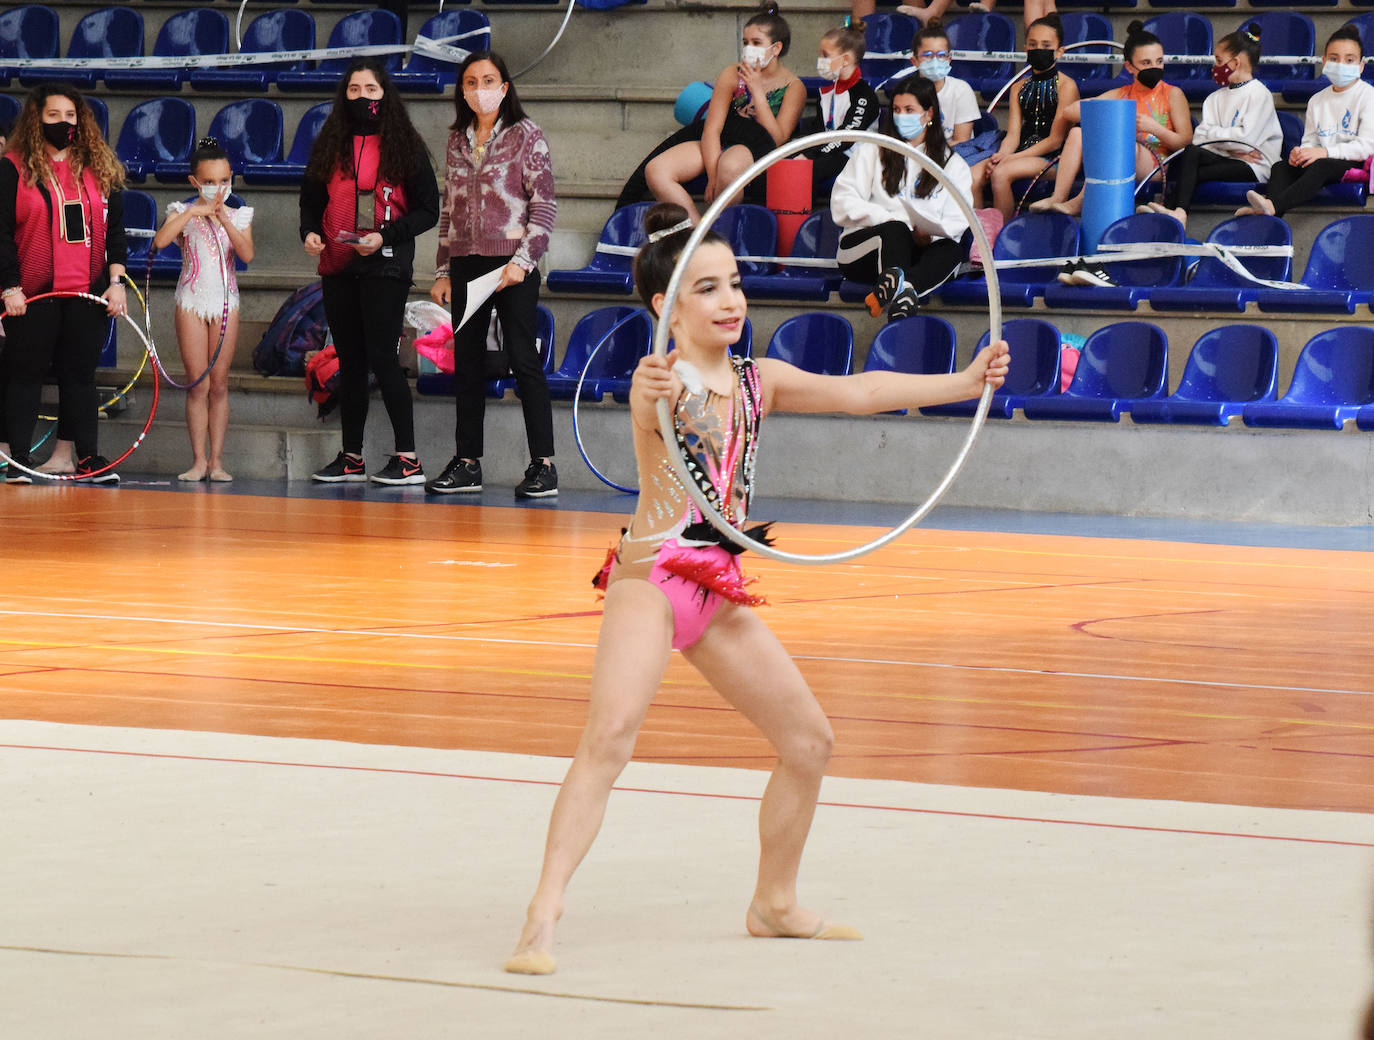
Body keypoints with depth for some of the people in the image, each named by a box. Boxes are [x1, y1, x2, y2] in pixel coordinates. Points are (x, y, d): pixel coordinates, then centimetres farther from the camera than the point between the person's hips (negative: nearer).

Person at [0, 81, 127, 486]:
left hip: (88, 293, 3)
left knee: (81, 373, 6)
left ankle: (87, 457, 10)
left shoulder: (100, 168, 10)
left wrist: (116, 281, 2)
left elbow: (115, 228, 11)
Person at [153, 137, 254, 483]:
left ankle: (216, 460, 5)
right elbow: (160, 242, -17)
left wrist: (225, 222, -21)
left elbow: (247, 254, -10)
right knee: (198, 386, -3)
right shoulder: (183, 212, 1)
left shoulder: (238, 216, 6)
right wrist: (192, 213, -20)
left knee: (219, 385, 3)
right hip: (192, 301, -1)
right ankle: (199, 460, -1)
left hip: (225, 302, 1)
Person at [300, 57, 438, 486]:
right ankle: (351, 457, 16)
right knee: (350, 362, 10)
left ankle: (407, 458, -9)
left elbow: (428, 210, -3)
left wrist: (384, 237, -15)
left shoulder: (403, 146, -1)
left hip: (385, 266, -5)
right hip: (337, 268, 5)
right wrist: (309, 233, -3)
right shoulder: (330, 146, 11)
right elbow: (311, 198, 18)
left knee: (382, 357, -12)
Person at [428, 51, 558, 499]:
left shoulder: (526, 136, -1)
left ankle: (543, 464, -6)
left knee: (523, 358, -7)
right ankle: (467, 464, 11)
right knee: (466, 363, 6)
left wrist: (523, 260, -15)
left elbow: (544, 205, -5)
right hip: (466, 265, 5)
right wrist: (443, 271, 12)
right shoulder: (457, 141, 14)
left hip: (512, 265, -5)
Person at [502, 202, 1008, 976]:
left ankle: (775, 905, 32)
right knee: (611, 734, -28)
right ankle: (543, 918, -33)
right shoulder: (665, 381, -13)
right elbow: (659, 404, -37)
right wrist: (653, 393, -61)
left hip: (719, 588, 8)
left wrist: (964, 382, 3)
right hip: (650, 576, -8)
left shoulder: (758, 382, 10)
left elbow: (858, 392, 10)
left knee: (809, 742, 14)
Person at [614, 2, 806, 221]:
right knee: (655, 171, -21)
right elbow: (712, 129, -4)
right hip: (717, 145, 4)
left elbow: (777, 139, -12)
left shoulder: (793, 88, -1)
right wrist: (712, 177, -19)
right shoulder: (732, 75, 4)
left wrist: (757, 90, -16)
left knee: (730, 166, -42)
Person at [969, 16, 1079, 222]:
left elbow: (1056, 139, -9)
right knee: (974, 176, -21)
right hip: (1023, 153, 6)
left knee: (1000, 173, -32)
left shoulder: (1066, 86, -2)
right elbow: (1013, 134, 10)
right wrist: (1000, 155, -15)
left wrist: (1011, 158, -15)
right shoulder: (1019, 89, 19)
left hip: (1051, 158, -6)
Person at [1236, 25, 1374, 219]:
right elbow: (1310, 140, 17)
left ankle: (1272, 205, -54)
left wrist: (1325, 152, -21)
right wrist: (1300, 152, -10)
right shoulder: (1317, 101, 17)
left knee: (1320, 166, -36)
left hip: (1356, 163, -7)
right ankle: (1270, 212, -44)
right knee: (1280, 168, -16)